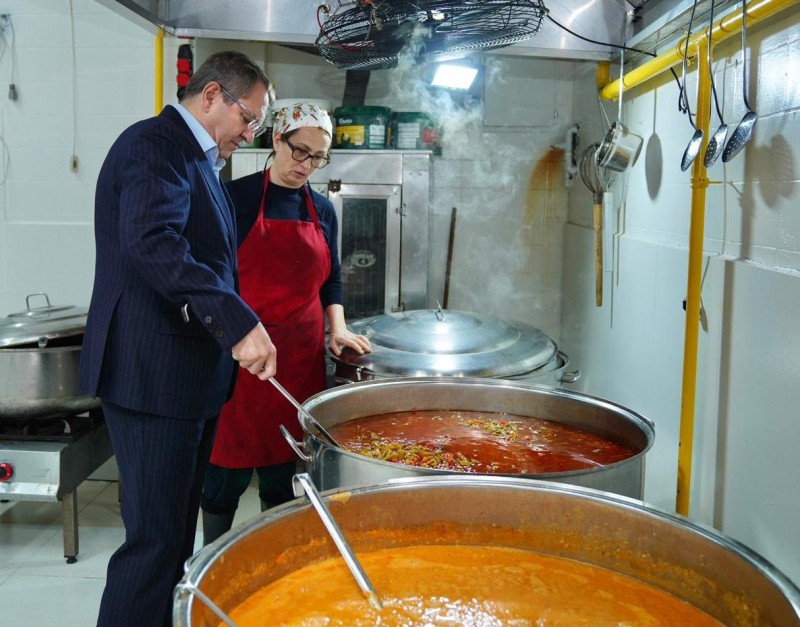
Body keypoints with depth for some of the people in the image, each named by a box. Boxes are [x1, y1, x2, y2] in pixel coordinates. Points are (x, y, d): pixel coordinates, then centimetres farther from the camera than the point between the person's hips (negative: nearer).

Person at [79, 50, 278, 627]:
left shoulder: (196, 159, 19)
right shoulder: (155, 143, -13)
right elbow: (152, 241, -30)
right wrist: (237, 322, -35)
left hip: (192, 374, 10)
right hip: (154, 376, -10)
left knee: (178, 530, 17)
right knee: (155, 538, -4)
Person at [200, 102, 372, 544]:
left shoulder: (322, 209, 11)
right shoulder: (237, 196, -3)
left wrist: (337, 328, 2)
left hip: (301, 359, 4)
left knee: (283, 472, 11)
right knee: (229, 470, 3)